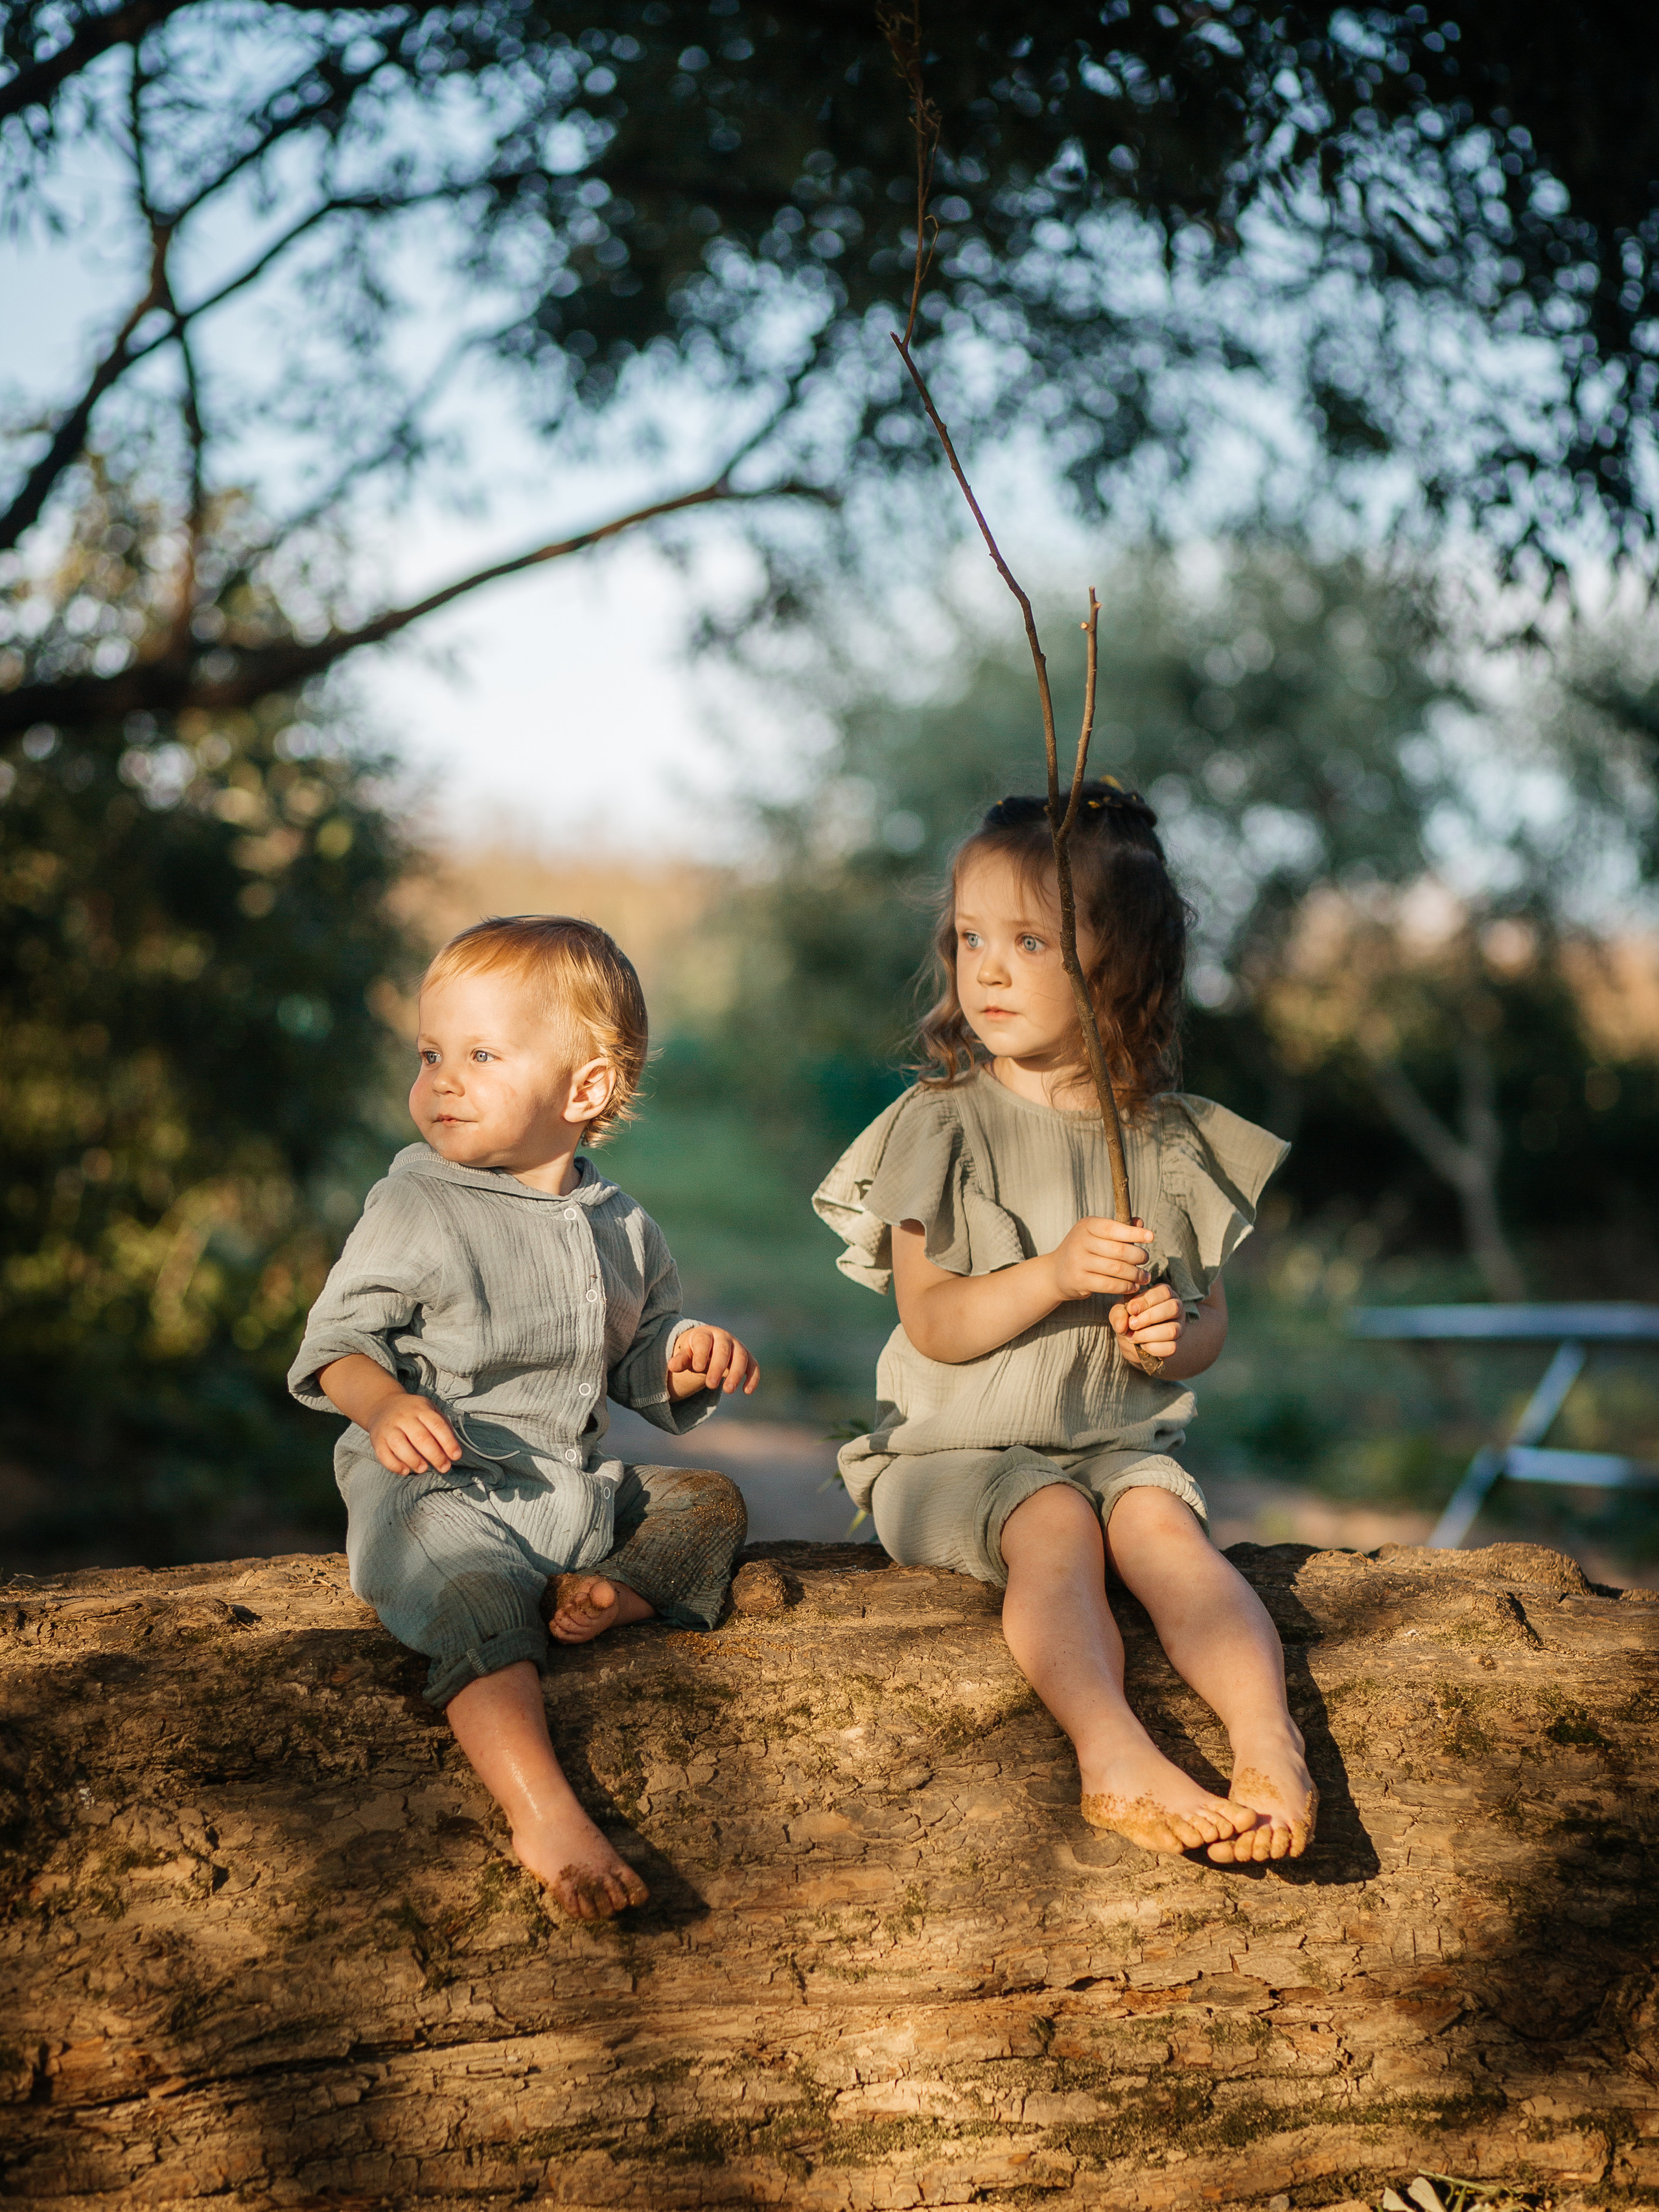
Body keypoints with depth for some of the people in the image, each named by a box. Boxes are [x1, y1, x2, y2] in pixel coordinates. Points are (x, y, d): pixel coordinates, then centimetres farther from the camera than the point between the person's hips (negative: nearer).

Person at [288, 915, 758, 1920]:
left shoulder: (621, 1226, 8)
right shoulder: (415, 1213, -6)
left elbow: (635, 1364, 19)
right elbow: (339, 1343, -7)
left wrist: (685, 1360, -4)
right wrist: (384, 1404, -28)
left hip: (582, 1488, 6)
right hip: (443, 1496, -6)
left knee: (713, 1500, 3)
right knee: (479, 1609, -31)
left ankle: (613, 1592, -19)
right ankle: (545, 1817, -42)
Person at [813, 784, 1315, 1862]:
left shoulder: (1171, 1138, 6)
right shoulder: (941, 1126, -2)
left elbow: (1212, 1319, 13)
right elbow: (932, 1326, -9)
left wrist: (1174, 1338, -12)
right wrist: (1052, 1276, -24)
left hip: (1122, 1440, 2)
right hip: (958, 1449, -2)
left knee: (1161, 1520, -27)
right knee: (1053, 1524, -31)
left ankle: (1271, 1740, -42)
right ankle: (1113, 1752, -48)